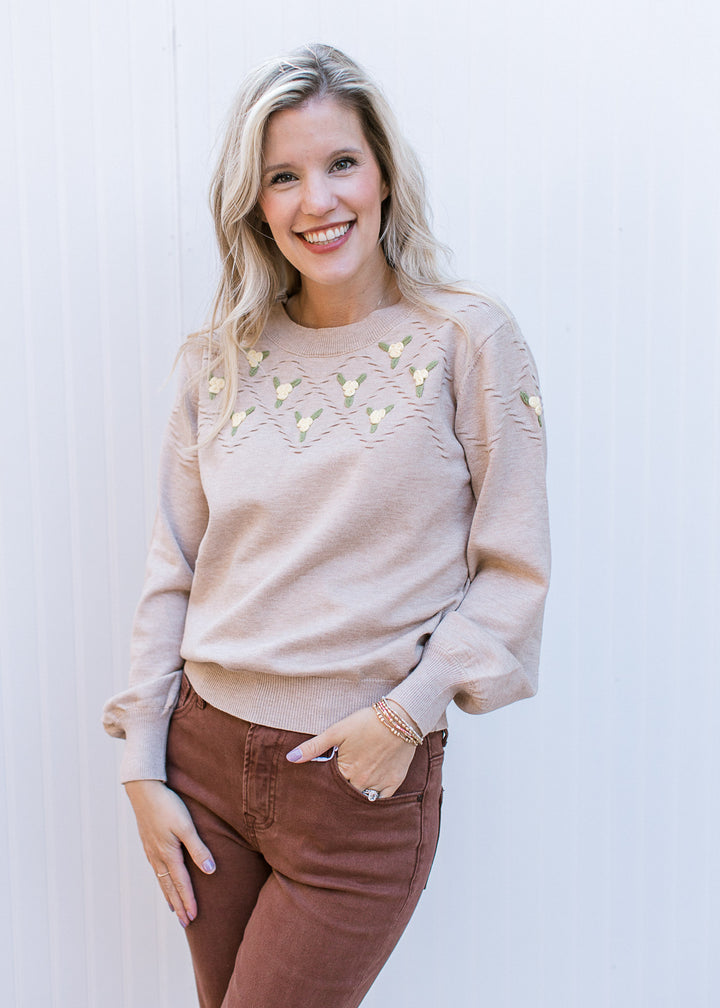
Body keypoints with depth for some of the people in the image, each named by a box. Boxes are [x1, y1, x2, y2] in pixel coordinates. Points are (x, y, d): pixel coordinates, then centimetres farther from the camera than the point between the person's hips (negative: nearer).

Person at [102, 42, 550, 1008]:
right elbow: (173, 571, 5)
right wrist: (142, 767, 3)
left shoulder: (469, 339, -7)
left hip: (365, 780, -3)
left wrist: (405, 713, -16)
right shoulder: (221, 357, 3)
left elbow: (514, 572, -6)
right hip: (206, 755, 4)